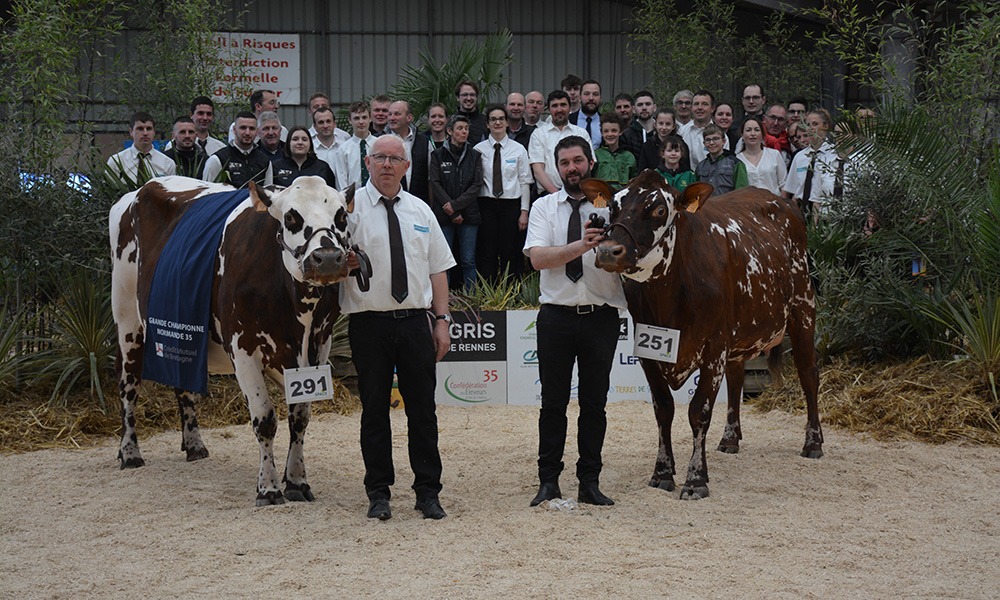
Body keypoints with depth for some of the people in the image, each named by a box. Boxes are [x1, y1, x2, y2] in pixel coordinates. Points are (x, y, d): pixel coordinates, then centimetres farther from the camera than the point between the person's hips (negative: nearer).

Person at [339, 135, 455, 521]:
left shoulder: (420, 211, 13)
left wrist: (442, 320, 5)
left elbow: (438, 269, 13)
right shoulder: (350, 206, 0)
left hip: (415, 320, 3)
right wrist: (342, 262, -29)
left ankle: (428, 492, 12)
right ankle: (378, 493, 13)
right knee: (374, 408, 3)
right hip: (369, 322, -3)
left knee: (422, 407, 4)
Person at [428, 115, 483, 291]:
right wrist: (453, 213, -9)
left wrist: (456, 205, -11)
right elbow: (435, 184, -2)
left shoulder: (474, 156, 10)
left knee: (468, 260, 0)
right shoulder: (438, 155, 5)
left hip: (469, 215, 1)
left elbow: (477, 185, 1)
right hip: (444, 215, -1)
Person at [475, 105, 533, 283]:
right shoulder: (479, 150, 3)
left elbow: (525, 182, 3)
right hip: (486, 206, 0)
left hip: (511, 206, 0)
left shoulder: (518, 149, 5)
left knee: (510, 254, 3)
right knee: (487, 254, -1)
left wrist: (524, 211, -3)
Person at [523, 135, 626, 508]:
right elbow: (538, 258, -9)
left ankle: (590, 482, 14)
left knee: (595, 403, 6)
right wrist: (581, 246, -23)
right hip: (557, 314, 0)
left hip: (602, 317, 0)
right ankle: (548, 481, 12)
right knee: (553, 402, 5)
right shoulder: (544, 207, 5)